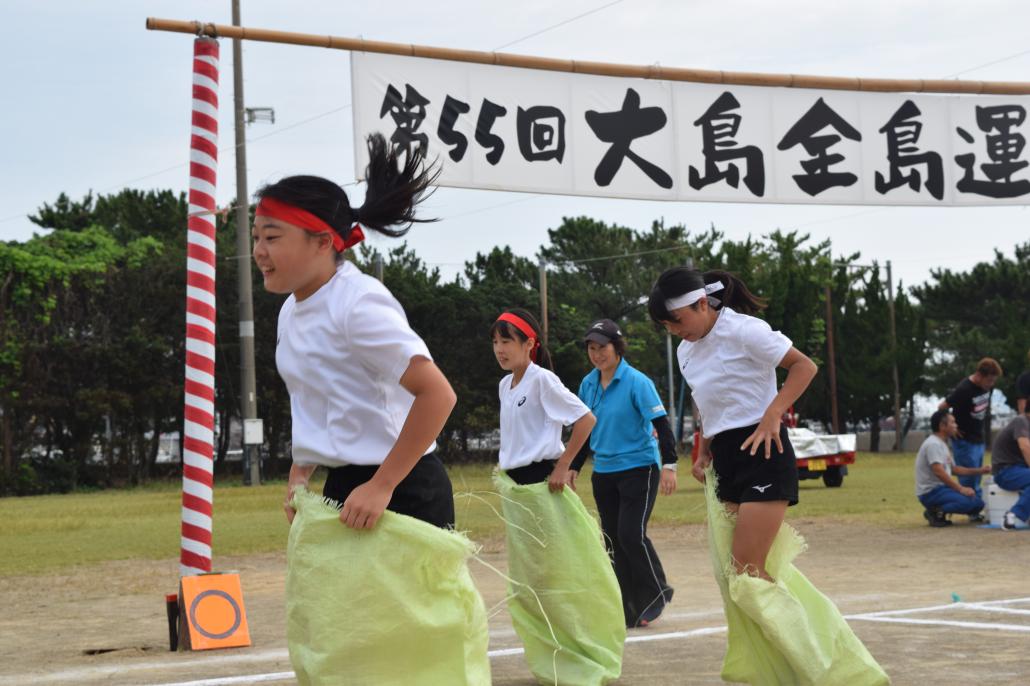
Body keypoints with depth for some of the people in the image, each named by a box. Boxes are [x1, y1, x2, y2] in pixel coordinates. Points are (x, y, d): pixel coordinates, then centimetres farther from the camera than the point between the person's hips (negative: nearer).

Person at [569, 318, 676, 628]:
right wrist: (574, 468, 16)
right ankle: (630, 612, 11)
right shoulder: (587, 384, 6)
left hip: (639, 469, -6)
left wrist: (669, 465, -22)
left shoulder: (636, 382, -12)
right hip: (603, 473, 6)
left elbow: (661, 423, -15)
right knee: (613, 539, 5)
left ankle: (657, 593, 8)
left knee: (631, 533, -14)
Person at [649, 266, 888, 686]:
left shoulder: (743, 330, -12)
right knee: (732, 577, 4)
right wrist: (703, 453, 12)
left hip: (761, 454, -9)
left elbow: (803, 366, -11)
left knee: (747, 576, -14)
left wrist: (773, 414, -21)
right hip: (724, 464, 9)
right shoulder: (686, 352, 12)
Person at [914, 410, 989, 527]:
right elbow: (939, 472, -26)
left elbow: (953, 469, 26)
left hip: (942, 488, 10)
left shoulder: (943, 444, 17)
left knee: (977, 503, 5)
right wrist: (961, 489, -27)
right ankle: (935, 512, -13)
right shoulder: (933, 444, -16)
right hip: (930, 492, -10)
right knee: (966, 501, -30)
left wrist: (979, 470, 21)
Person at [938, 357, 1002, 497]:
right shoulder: (964, 390, -22)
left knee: (976, 482, 11)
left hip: (979, 439, 8)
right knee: (969, 482, -8)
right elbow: (941, 408, -17)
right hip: (965, 441, -8)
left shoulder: (987, 386, 1)